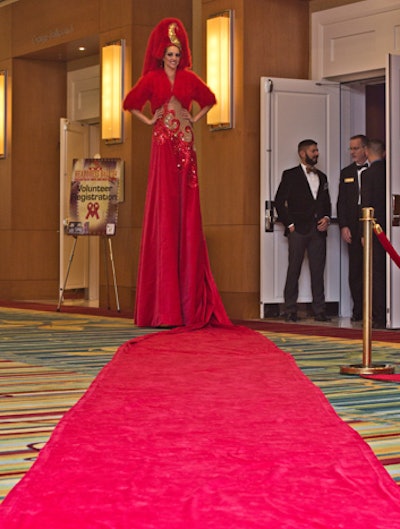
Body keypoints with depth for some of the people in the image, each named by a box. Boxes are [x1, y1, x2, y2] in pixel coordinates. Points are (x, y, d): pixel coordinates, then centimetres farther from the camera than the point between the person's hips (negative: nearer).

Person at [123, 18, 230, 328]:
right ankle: (164, 305, -5)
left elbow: (209, 100, 24)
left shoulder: (189, 79, 11)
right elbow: (131, 104, 14)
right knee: (163, 215, -6)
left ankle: (191, 301, 2)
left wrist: (196, 119, 11)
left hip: (186, 148, 2)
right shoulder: (151, 79, 6)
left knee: (187, 216, -1)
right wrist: (148, 121, 5)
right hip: (163, 148, -2)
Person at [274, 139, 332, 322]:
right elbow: (279, 202, -1)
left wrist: (326, 218, 3)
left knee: (318, 270, 3)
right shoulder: (290, 175, 3)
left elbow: (326, 202, 22)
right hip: (298, 230, -4)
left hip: (318, 230, 4)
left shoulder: (321, 177, 19)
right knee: (294, 269, -3)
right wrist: (289, 223, -7)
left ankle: (319, 310, 6)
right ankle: (290, 310, 1)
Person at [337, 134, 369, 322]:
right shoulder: (346, 172, 14)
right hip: (354, 229, 3)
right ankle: (358, 310, 8)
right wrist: (343, 226, -1)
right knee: (355, 271, 2)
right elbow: (341, 202, 11)